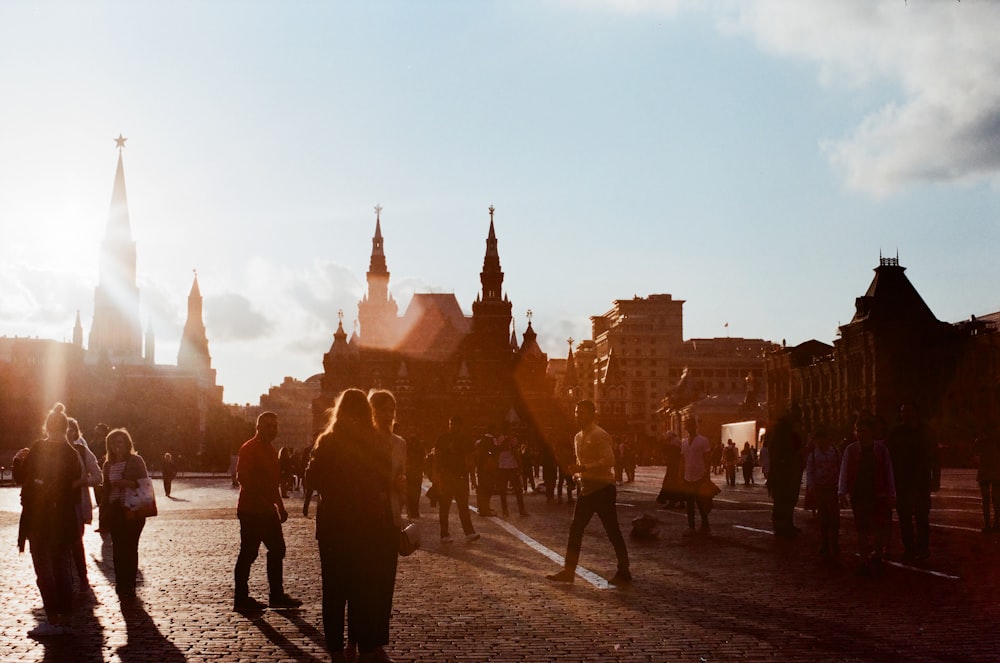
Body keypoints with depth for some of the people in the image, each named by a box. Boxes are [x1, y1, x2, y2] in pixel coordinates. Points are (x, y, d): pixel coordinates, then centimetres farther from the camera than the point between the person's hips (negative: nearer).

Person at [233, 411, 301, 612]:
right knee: (248, 553, -3)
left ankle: (277, 595, 18)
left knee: (277, 550, 11)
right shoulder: (249, 449, -11)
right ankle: (241, 598, 5)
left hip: (267, 510, 9)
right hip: (251, 510, -9)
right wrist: (262, 500, -24)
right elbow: (243, 478, -21)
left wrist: (280, 506, 19)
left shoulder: (270, 450, 17)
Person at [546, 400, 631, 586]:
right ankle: (569, 571, 15)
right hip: (586, 489, 9)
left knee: (612, 531, -1)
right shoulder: (578, 437, 14)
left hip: (602, 488, -9)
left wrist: (583, 468, -27)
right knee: (575, 529, 8)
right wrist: (576, 471, 4)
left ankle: (624, 572, 9)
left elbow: (608, 461, -24)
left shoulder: (600, 435, -14)